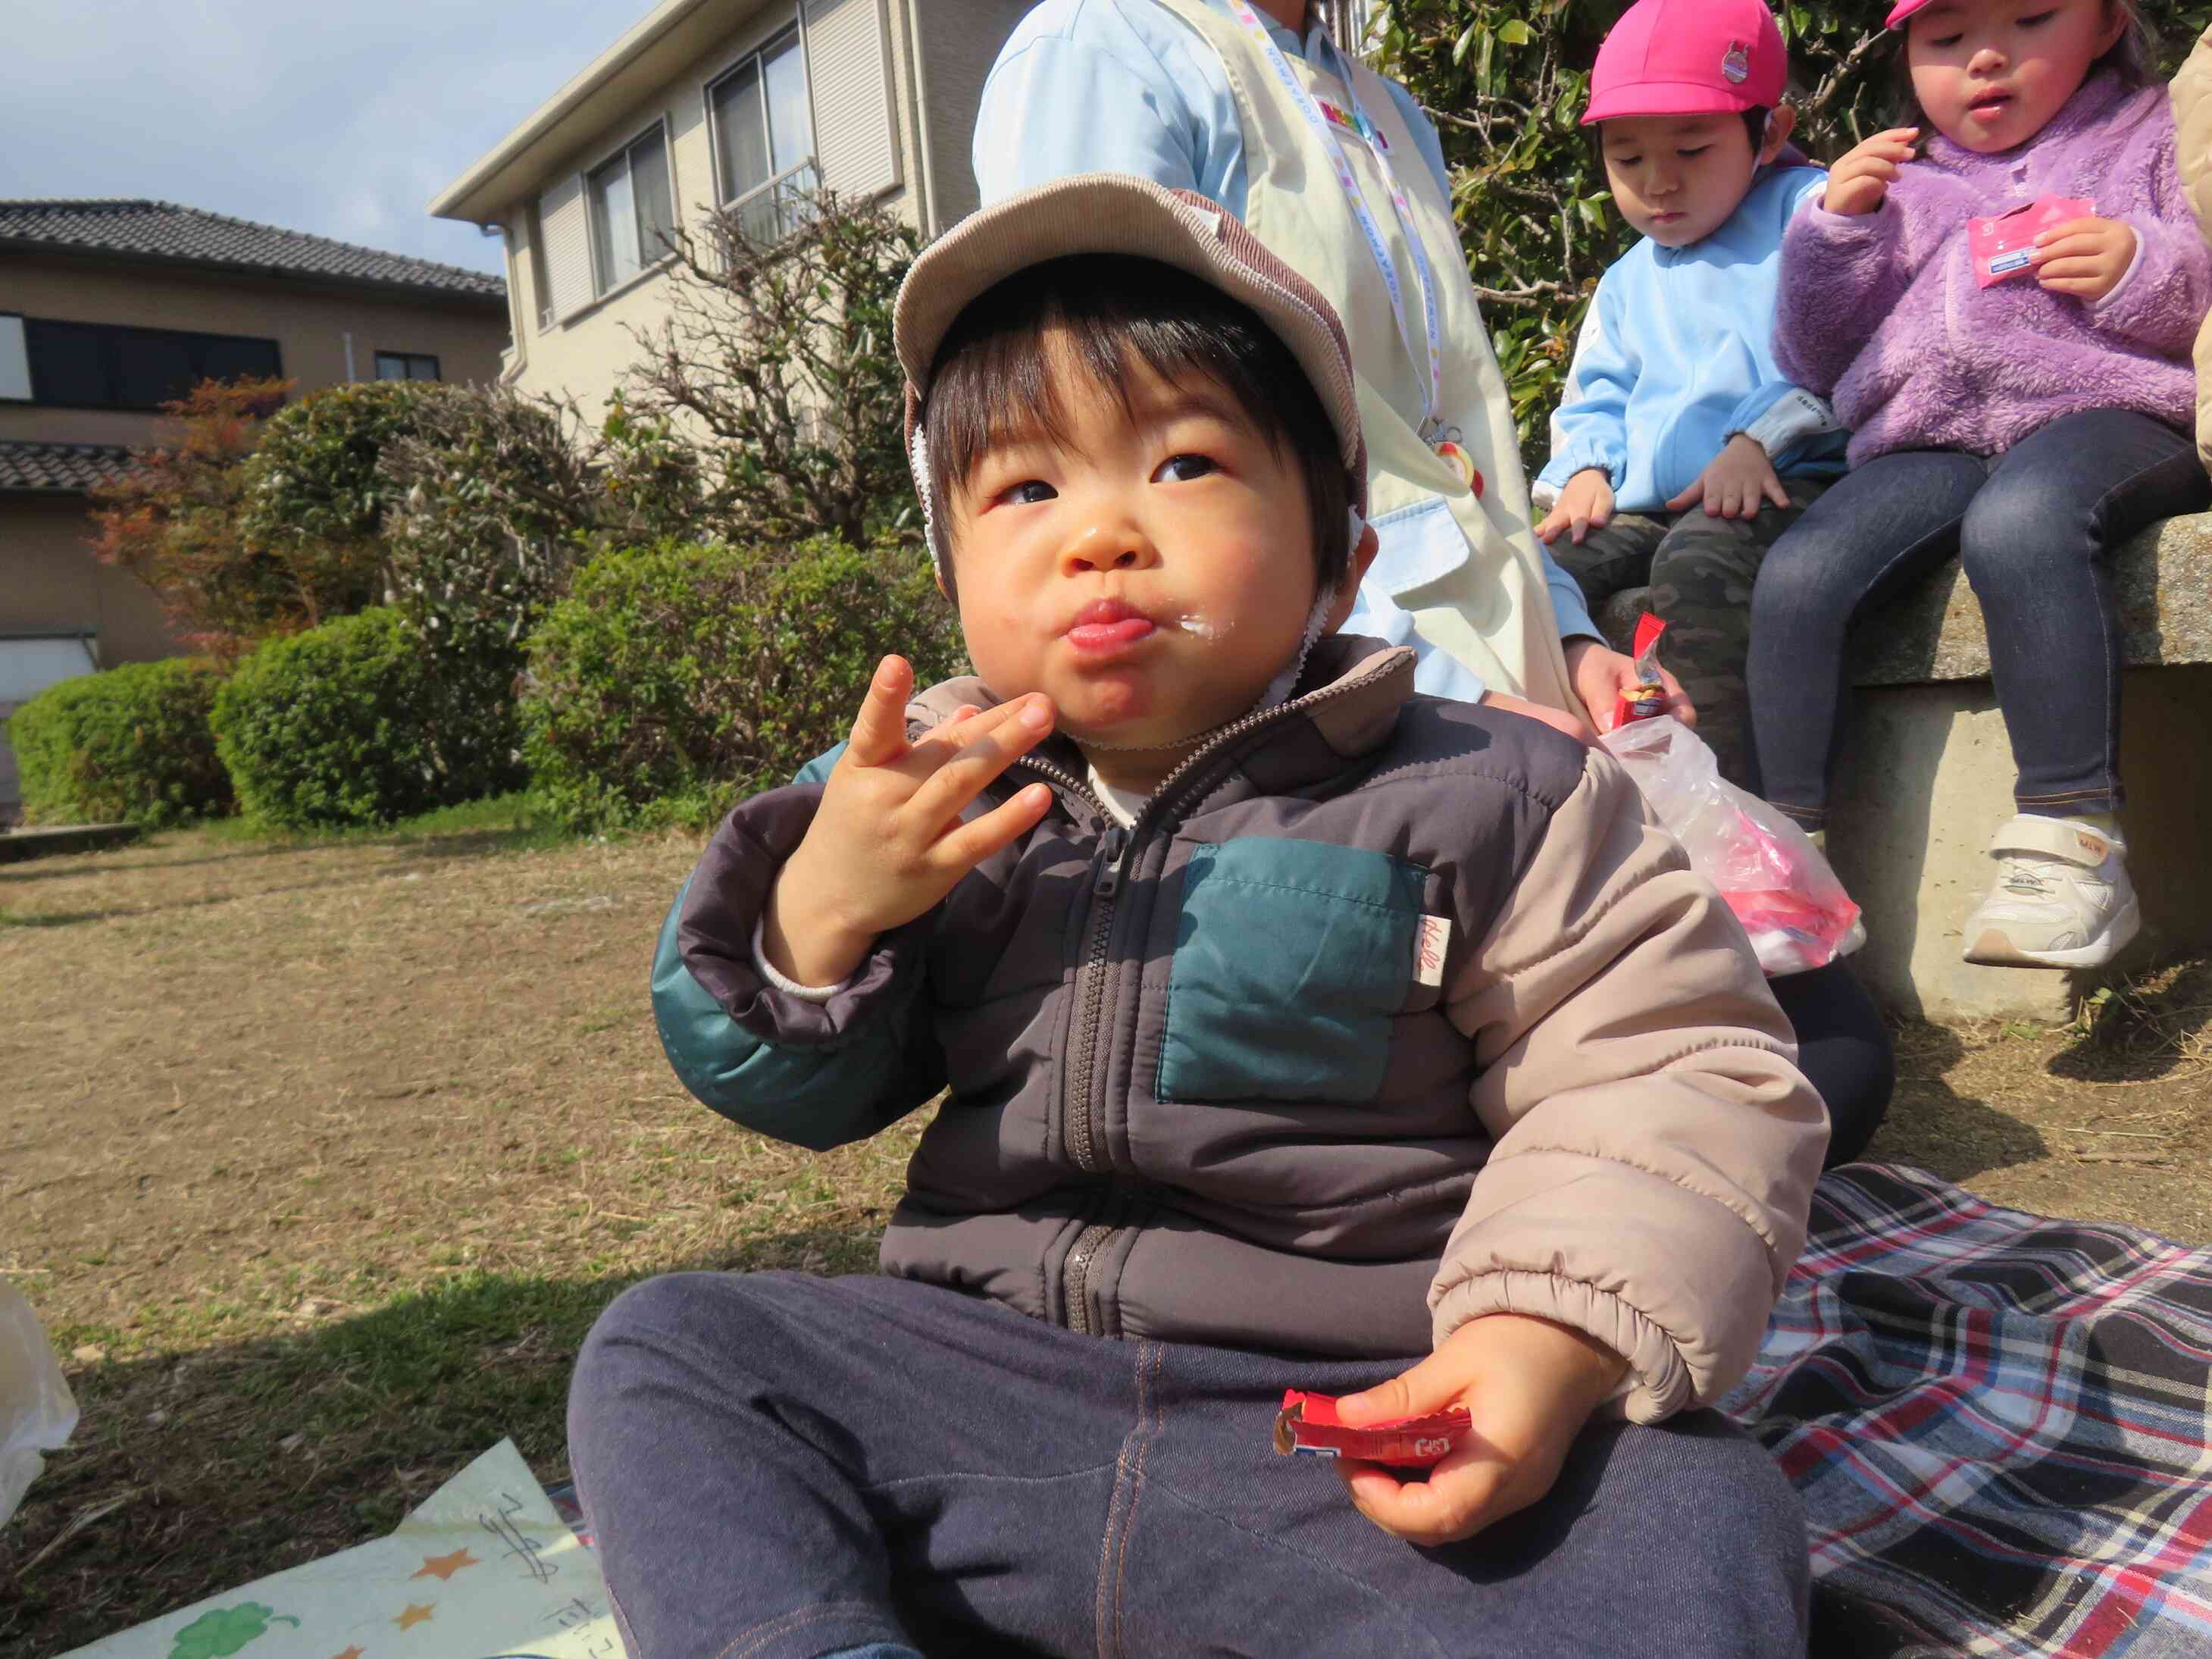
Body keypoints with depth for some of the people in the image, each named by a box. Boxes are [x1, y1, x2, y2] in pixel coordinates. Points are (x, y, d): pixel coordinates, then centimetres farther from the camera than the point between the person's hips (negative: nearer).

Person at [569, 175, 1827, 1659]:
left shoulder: (1485, 802, -5)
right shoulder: (921, 795, 6)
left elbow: (1679, 1083, -4)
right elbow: (792, 1095, 11)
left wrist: (1551, 1342, -21)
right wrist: (818, 910, -11)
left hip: (1363, 1425, -3)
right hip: (980, 1380, 4)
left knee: (1703, 1524, -27)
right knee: (661, 1349, -5)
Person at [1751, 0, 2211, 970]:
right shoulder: (1902, 188, 27)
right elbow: (1813, 364, 21)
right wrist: (1833, 227, 9)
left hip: (2105, 414, -3)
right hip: (1926, 445, 4)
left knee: (2017, 524, -39)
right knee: (1794, 578, -24)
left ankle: (2072, 844, -36)